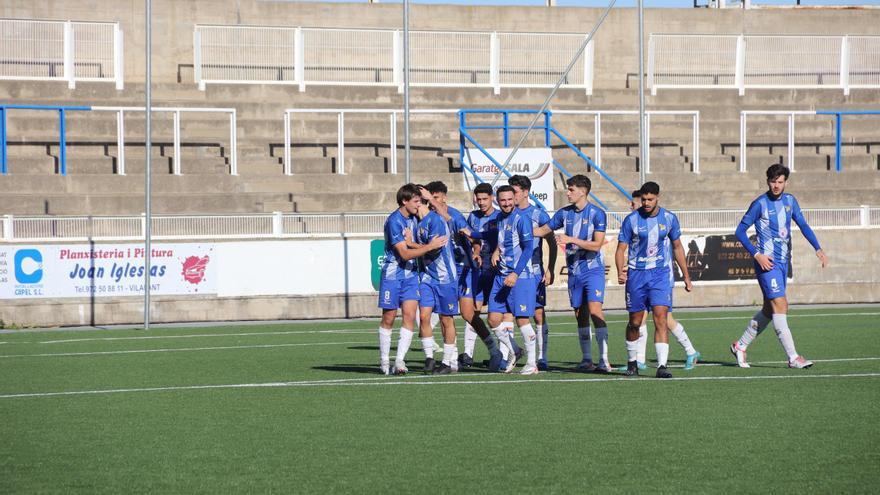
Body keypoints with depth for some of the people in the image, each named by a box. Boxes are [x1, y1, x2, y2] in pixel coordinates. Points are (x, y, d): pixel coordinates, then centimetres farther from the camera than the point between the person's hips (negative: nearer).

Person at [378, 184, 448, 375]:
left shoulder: (413, 218, 6)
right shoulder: (394, 221, -18)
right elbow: (404, 253, -22)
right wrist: (430, 246, -24)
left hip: (411, 273, 6)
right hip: (392, 274, -6)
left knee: (409, 315, -7)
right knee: (389, 318, 2)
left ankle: (400, 360, -8)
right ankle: (384, 361, 14)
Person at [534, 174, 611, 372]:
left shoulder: (596, 213, -9)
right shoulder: (565, 213, 7)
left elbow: (597, 244, -14)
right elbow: (543, 230, 19)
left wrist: (571, 239, -20)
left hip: (593, 269, -5)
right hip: (574, 272, 5)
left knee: (595, 309, -18)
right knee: (580, 315, 6)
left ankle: (604, 359, -18)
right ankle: (587, 359, 12)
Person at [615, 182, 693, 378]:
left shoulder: (669, 218, 2)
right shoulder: (631, 220, -4)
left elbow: (677, 247, 13)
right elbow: (621, 249, -2)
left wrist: (686, 276, 14)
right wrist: (620, 272, -20)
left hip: (660, 274, 0)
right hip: (636, 274, 0)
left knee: (661, 318, -14)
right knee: (635, 323, 8)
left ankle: (662, 366, -19)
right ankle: (632, 362, 28)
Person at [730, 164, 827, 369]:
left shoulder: (790, 201, 8)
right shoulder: (760, 204, -9)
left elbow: (803, 225, 9)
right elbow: (740, 231, -6)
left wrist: (818, 249, -5)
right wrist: (757, 255, -15)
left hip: (783, 261, 7)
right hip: (767, 262, -7)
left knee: (769, 309, 13)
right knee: (780, 305, -13)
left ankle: (740, 346, 27)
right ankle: (793, 358, -16)